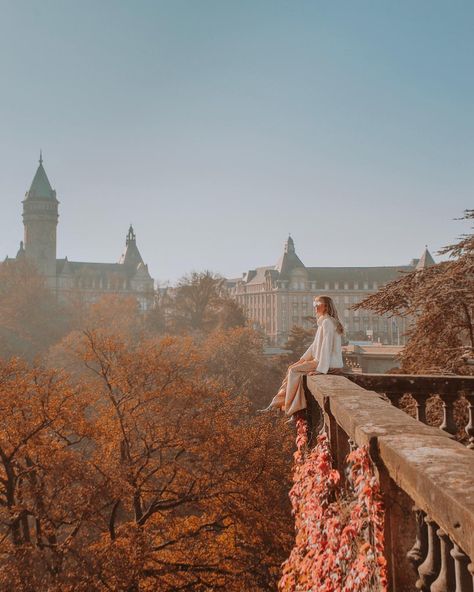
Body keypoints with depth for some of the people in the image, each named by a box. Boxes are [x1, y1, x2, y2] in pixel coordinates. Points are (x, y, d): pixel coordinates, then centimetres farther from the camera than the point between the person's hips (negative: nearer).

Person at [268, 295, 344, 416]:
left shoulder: (327, 322, -14)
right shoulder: (323, 322, 18)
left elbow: (326, 346, -22)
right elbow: (315, 345, 21)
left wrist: (321, 369, -25)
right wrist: (302, 359, 17)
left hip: (330, 365, -10)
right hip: (321, 361, 10)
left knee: (294, 371, -12)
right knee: (293, 368, 5)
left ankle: (291, 407, -4)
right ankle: (279, 402, 2)